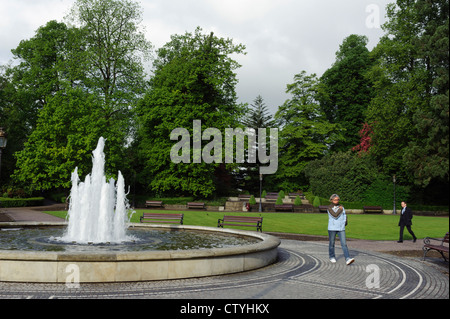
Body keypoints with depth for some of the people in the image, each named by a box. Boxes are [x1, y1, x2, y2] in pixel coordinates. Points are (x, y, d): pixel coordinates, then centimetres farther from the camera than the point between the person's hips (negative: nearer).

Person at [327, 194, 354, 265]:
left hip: (341, 228, 3)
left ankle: (347, 259, -16)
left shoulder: (341, 207, 8)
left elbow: (344, 216, 15)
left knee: (344, 243, -8)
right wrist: (340, 209, -7)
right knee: (332, 243, 9)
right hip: (332, 228, -3)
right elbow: (335, 215, -18)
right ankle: (332, 257, 29)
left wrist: (344, 222, 1)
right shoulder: (329, 208, -6)